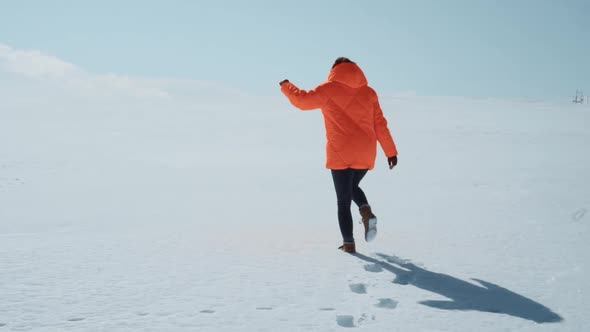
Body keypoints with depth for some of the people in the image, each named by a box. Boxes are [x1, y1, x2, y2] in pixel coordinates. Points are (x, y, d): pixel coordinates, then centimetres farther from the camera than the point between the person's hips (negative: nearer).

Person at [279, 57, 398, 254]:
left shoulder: (330, 89, -2)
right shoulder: (368, 92, 9)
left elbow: (303, 101, 3)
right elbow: (380, 124, 7)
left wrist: (285, 86, 22)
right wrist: (391, 152, 9)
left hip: (341, 154, -4)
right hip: (366, 155, 4)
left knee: (343, 200, 6)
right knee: (353, 187, 28)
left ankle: (348, 243, 2)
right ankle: (367, 212, 1)